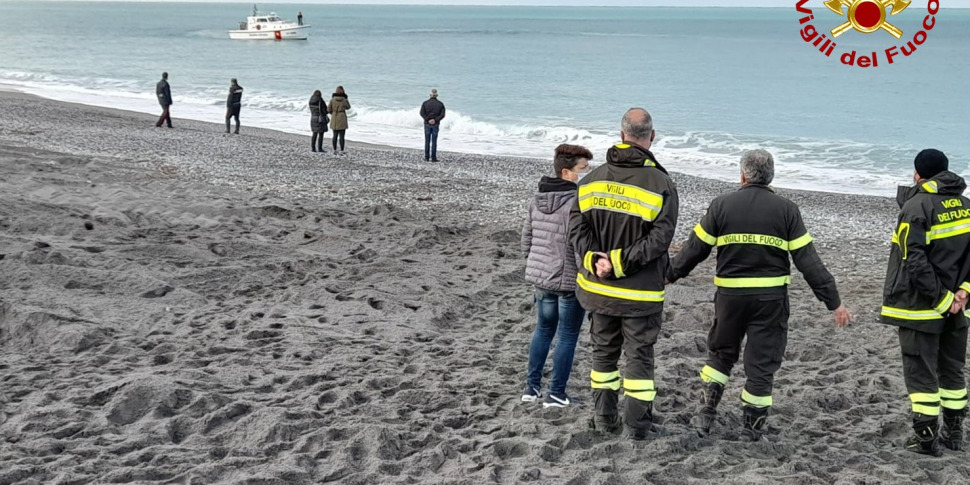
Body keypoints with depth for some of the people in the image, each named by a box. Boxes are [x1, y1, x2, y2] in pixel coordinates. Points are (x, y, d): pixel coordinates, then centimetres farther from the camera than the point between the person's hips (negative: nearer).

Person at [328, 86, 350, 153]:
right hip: (342, 119, -2)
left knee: (335, 135, 12)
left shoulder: (332, 99, -4)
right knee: (341, 136, -1)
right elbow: (348, 107, 13)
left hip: (334, 120, 2)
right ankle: (341, 151, -3)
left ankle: (334, 150, 14)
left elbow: (329, 110, 0)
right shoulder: (344, 100, -7)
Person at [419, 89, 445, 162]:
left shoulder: (425, 103, -1)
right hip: (436, 124, 0)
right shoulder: (440, 104, 0)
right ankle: (433, 158, 2)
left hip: (427, 124, 0)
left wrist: (428, 120, -11)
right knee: (434, 142, 3)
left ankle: (427, 157, 6)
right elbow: (442, 115, -9)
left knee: (427, 141, 6)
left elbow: (422, 113, -10)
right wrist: (435, 120, -12)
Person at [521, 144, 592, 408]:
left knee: (544, 329, 21)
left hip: (542, 279, 7)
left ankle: (532, 386, 25)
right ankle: (556, 394, 11)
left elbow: (526, 239, 12)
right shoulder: (577, 202, -20)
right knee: (568, 336, 5)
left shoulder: (538, 200, 5)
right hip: (571, 282, -7)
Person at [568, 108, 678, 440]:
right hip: (641, 291, -4)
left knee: (604, 350, 17)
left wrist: (595, 259, -13)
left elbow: (577, 227, -4)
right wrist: (619, 262, -18)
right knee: (639, 354, 6)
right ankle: (639, 424, 11)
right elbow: (659, 238, -19)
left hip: (598, 287, 4)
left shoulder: (593, 178, 2)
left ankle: (605, 417, 25)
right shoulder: (661, 184, -12)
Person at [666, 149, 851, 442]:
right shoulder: (786, 210, -2)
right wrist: (834, 301, -1)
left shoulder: (722, 206, -1)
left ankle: (706, 413, 15)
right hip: (771, 297, -1)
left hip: (730, 295, 1)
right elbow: (807, 259, -5)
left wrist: (668, 275, 18)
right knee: (762, 362, 9)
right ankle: (752, 428, 14)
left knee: (721, 353, 21)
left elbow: (695, 249, 3)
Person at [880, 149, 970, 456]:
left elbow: (915, 263, -21)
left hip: (920, 306, -6)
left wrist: (942, 298, -15)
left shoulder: (916, 206, -14)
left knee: (921, 373, 2)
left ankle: (926, 437, 3)